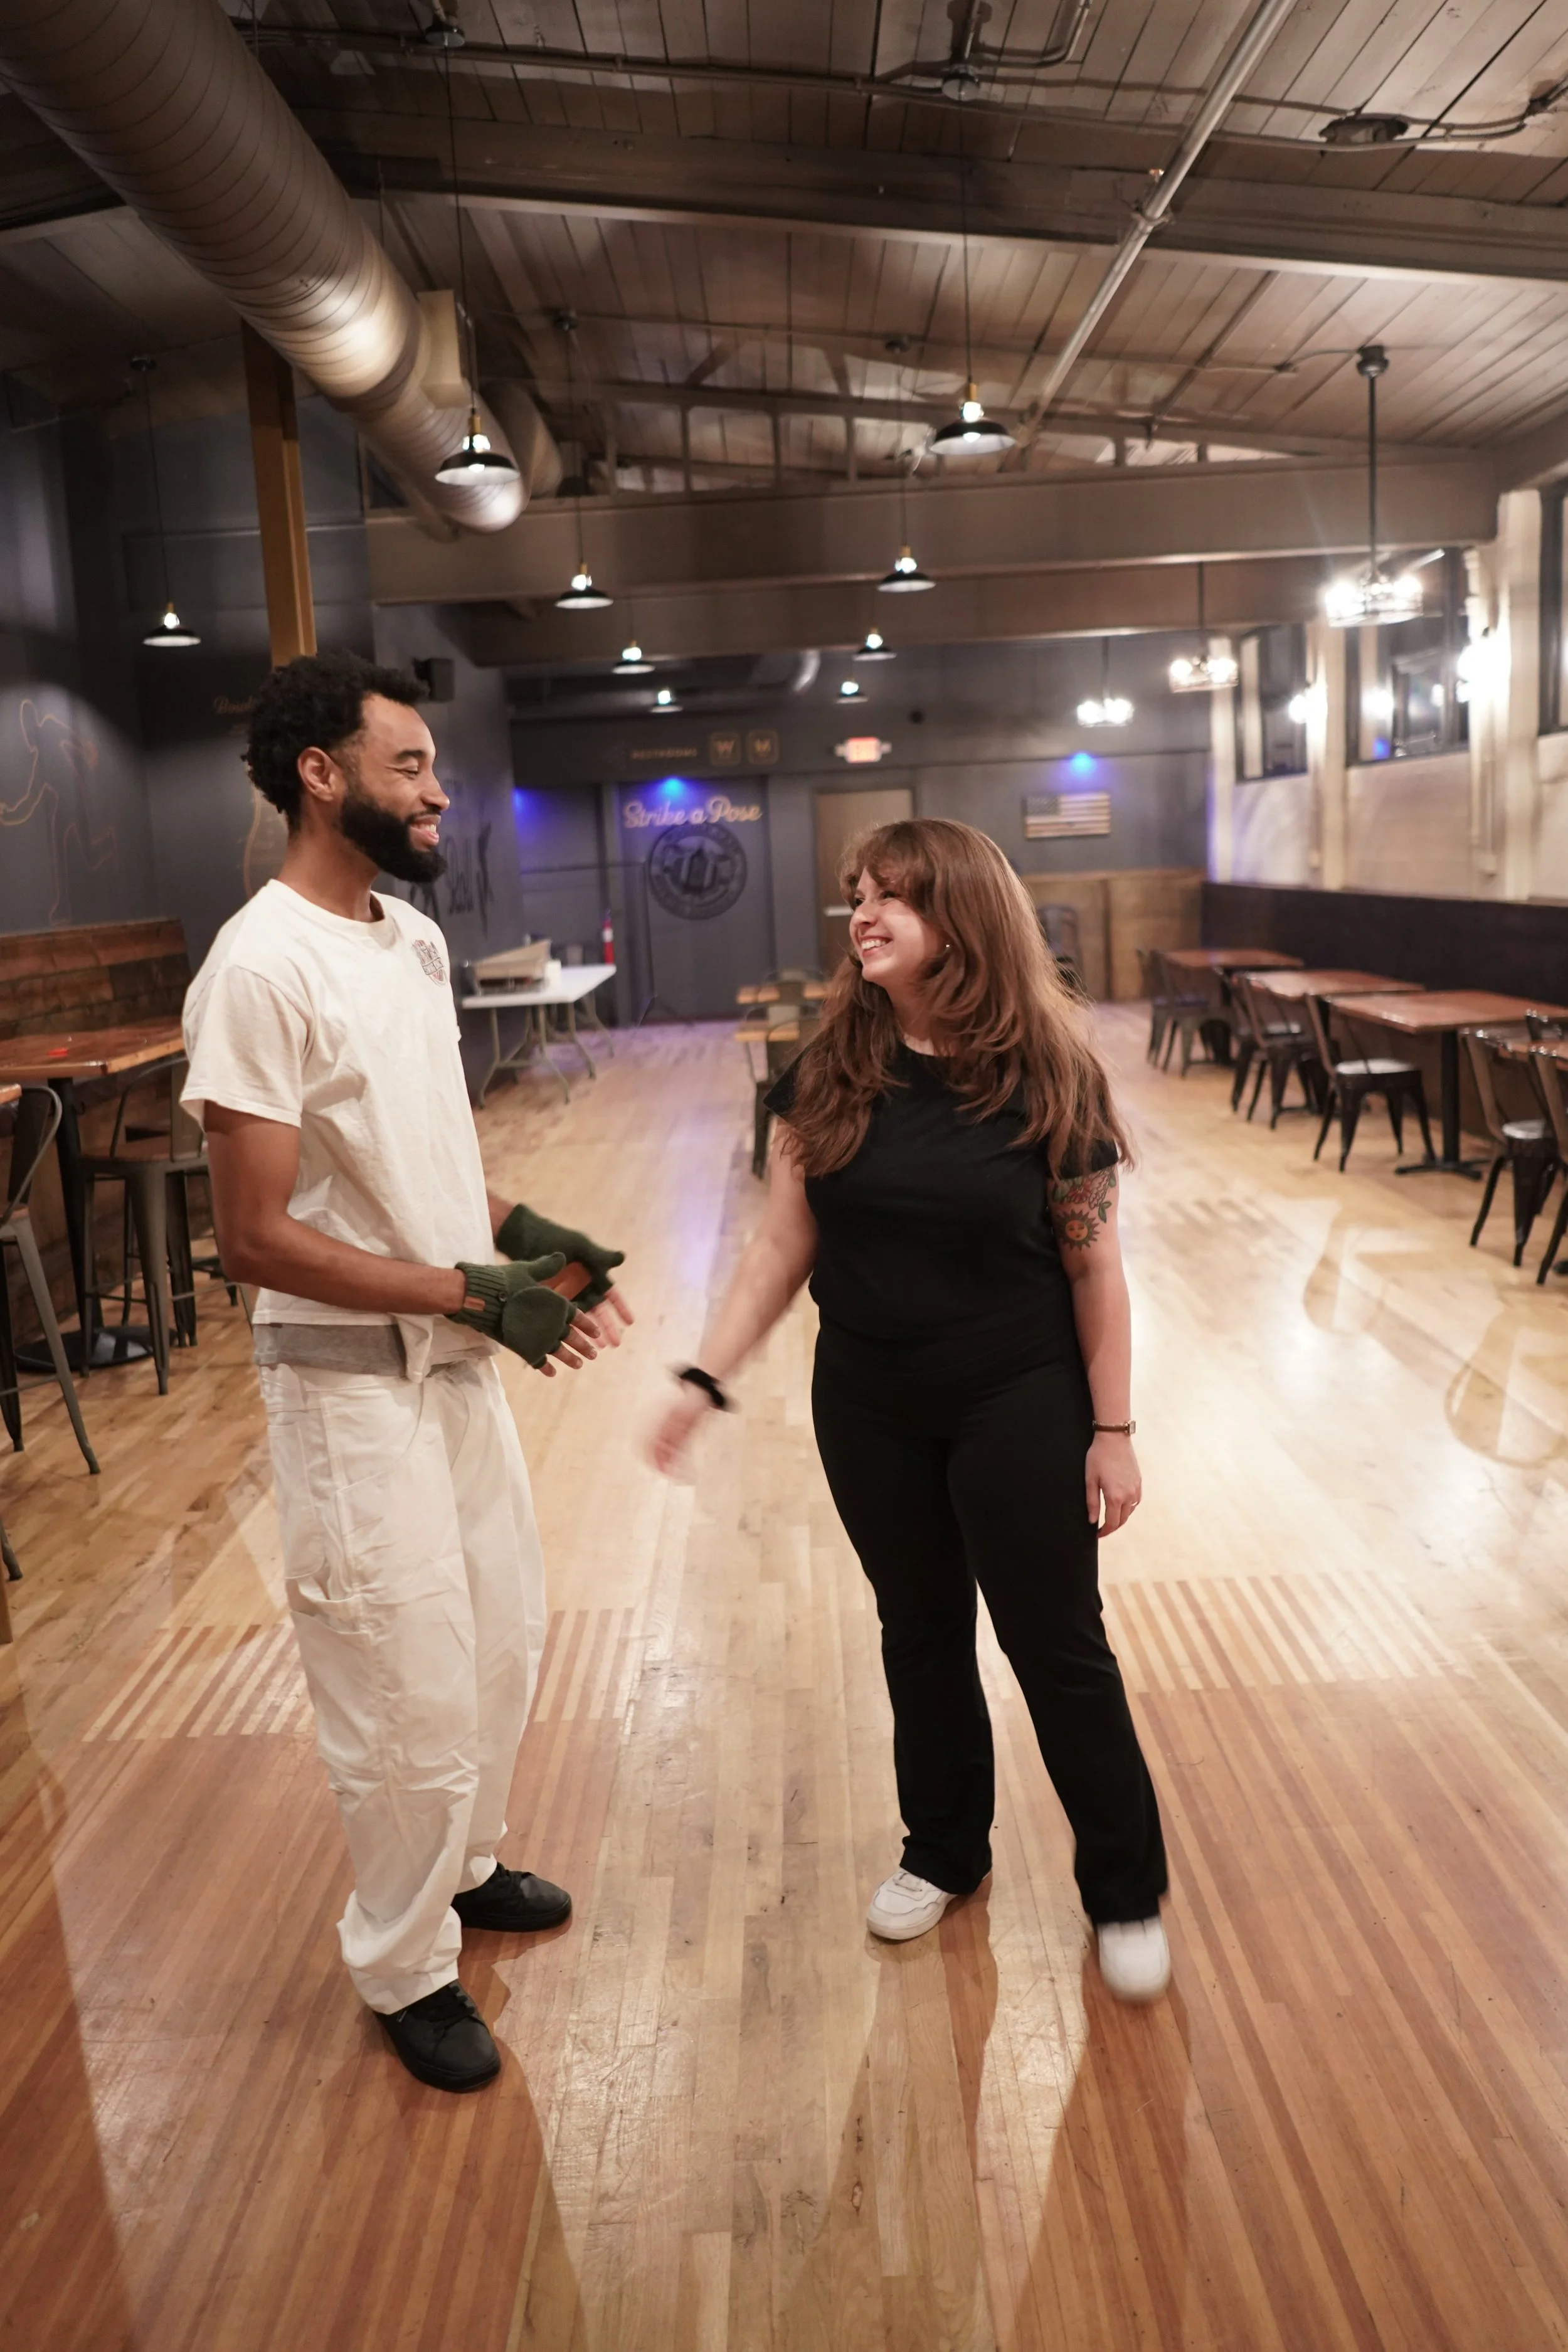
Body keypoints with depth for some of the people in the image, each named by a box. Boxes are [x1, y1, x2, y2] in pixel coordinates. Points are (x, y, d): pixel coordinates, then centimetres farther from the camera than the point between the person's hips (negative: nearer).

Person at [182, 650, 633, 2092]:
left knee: (502, 1636, 22)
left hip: (454, 1359, 8)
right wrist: (473, 1291, -21)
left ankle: (462, 1865, 46)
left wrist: (528, 1233, -2)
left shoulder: (414, 938, 6)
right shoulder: (264, 968, -21)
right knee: (411, 1691, 5)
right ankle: (406, 1967, 30)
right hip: (352, 1381, -8)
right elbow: (256, 1237, -22)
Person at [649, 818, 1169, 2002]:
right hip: (869, 1408, 3)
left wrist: (1114, 1428, -6)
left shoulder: (1046, 1075, -14)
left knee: (1058, 1646, 8)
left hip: (1020, 1409, -3)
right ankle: (945, 1850, 41)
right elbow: (781, 1248, 0)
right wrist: (707, 1377, -6)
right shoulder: (832, 1074, -5)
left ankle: (1128, 1892, 30)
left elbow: (1094, 1266, -8)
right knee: (921, 1632, 19)